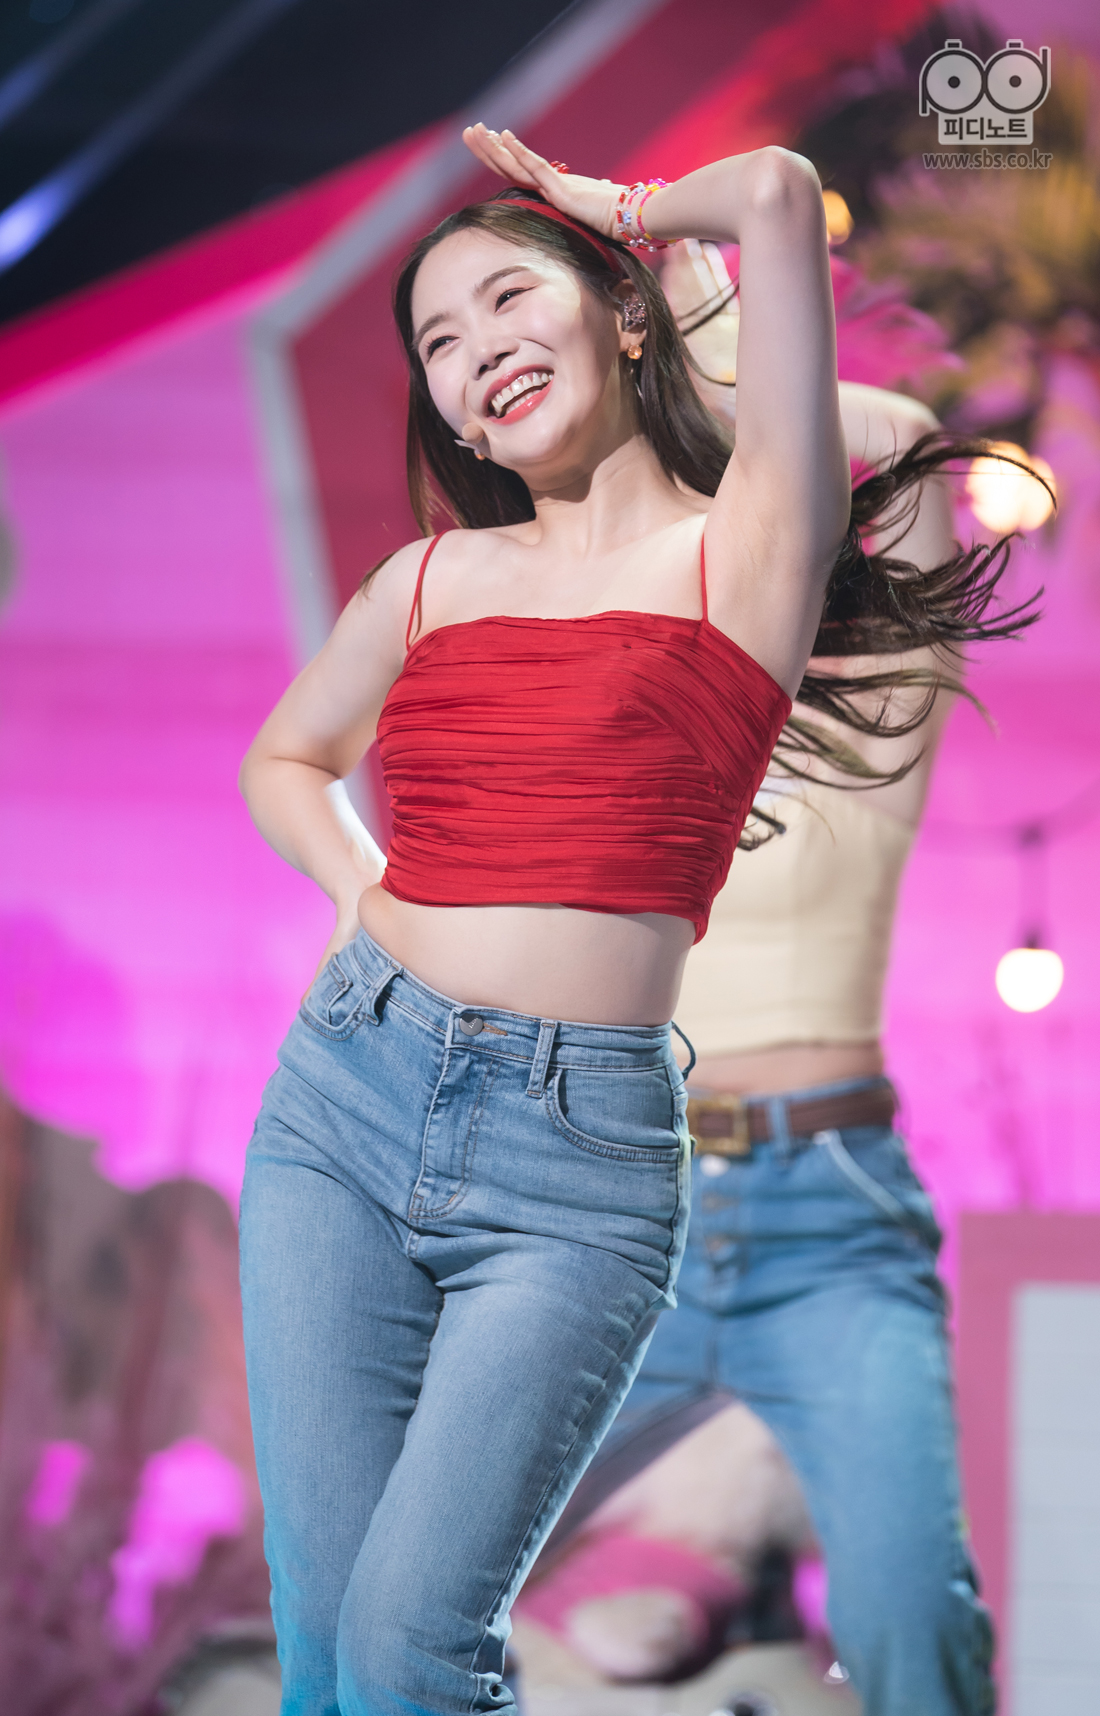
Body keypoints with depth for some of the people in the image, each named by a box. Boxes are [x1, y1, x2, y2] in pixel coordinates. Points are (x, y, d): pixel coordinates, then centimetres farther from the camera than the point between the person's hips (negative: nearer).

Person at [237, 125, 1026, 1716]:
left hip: (579, 1159, -4)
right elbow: (282, 760, 31)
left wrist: (622, 206, 10)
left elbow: (779, 193, -10)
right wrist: (362, 893, 11)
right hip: (345, 1100, 4)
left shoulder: (746, 549, 1)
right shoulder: (430, 580, 13)